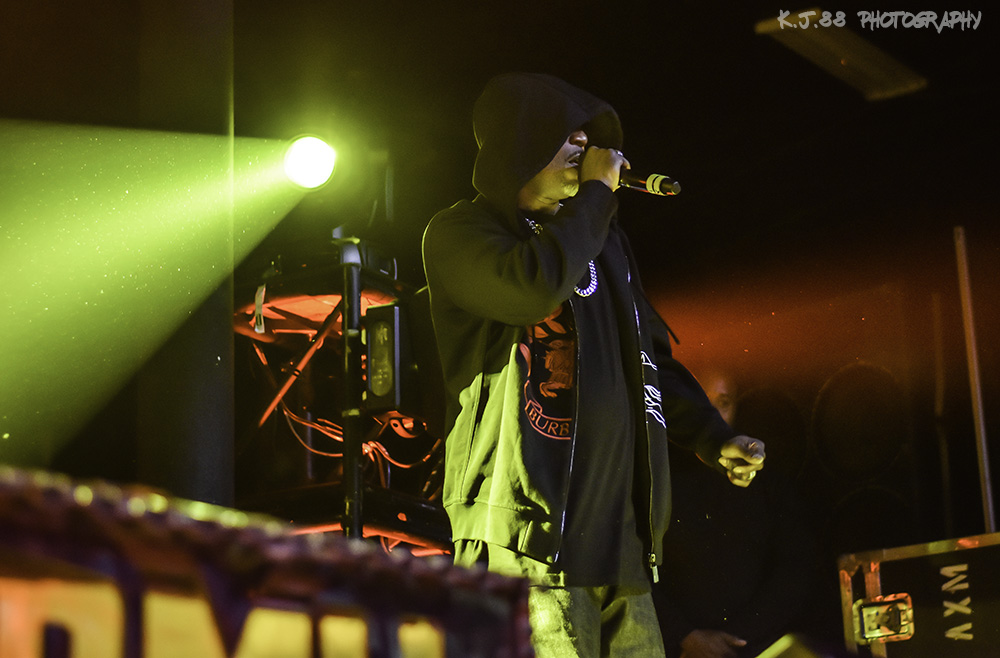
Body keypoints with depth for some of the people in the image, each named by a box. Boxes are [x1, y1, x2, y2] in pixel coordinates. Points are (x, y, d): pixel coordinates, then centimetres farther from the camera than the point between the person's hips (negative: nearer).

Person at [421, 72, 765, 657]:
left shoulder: (603, 237, 24)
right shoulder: (461, 232, 1)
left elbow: (649, 357, 29)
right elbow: (532, 289, -21)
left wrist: (715, 438, 15)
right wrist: (596, 193, -7)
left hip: (619, 532, 7)